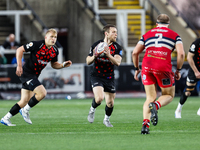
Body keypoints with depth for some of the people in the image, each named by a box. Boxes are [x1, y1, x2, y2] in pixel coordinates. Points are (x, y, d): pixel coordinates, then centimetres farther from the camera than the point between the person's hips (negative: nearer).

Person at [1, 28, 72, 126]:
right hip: (27, 73, -8)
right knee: (42, 93, -21)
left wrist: (63, 65, -3)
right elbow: (20, 50, -13)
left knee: (24, 101, 9)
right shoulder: (37, 45, -19)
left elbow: (54, 64, 17)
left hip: (34, 76, 8)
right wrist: (19, 65, -20)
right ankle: (25, 110, -1)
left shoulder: (55, 51, 2)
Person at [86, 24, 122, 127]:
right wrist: (94, 57, -20)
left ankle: (106, 119, 31)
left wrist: (109, 55, -35)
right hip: (97, 76, -2)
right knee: (99, 98, -24)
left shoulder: (117, 48, -4)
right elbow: (88, 62, 2)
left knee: (110, 103, 2)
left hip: (109, 78, 2)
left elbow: (117, 62, -19)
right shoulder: (96, 45, -5)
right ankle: (92, 110, 9)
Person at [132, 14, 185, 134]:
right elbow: (181, 53, -2)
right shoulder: (174, 35, 12)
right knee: (169, 95, 16)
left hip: (147, 66, 3)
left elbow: (135, 53, 15)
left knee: (150, 97, 13)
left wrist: (137, 68, 26)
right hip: (163, 68, -3)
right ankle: (155, 106, -18)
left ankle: (145, 124, -8)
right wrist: (178, 70, 8)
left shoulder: (147, 34, 20)